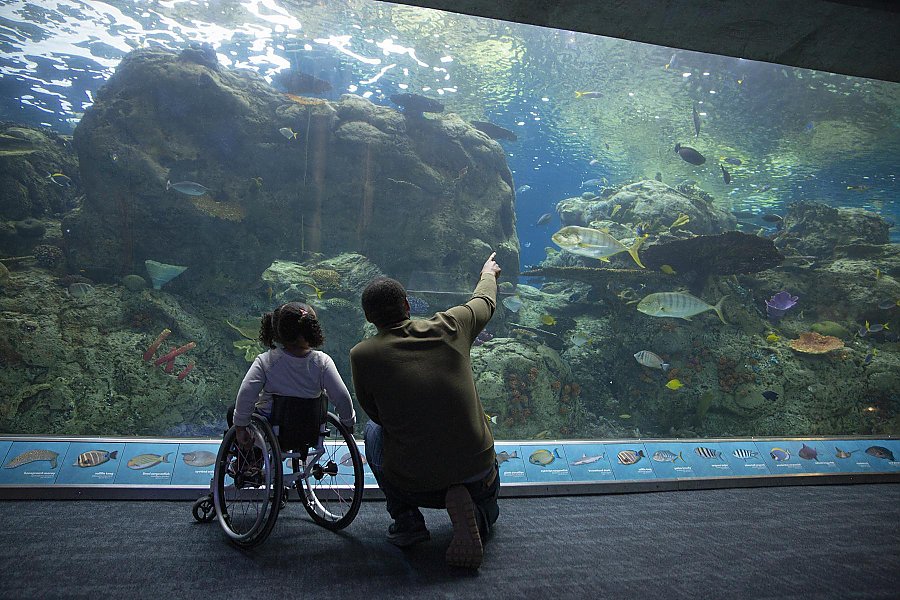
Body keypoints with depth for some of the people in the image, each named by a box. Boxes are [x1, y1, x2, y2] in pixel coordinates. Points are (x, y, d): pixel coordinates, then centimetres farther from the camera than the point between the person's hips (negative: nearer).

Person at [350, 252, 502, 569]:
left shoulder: (362, 355, -8)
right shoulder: (451, 326, -2)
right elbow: (485, 303, 21)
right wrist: (488, 274, 43)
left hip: (414, 486, -1)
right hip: (478, 474, 2)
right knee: (487, 508, 39)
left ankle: (406, 519, 14)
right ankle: (473, 514, 1)